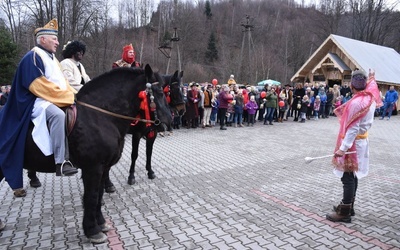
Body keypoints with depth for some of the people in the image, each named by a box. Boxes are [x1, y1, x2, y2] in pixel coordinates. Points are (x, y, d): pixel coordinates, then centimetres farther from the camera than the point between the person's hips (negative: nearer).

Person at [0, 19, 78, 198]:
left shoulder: (51, 58, 20)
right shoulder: (33, 57, -9)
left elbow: (63, 82, 19)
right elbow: (39, 86, -20)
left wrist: (74, 95, 0)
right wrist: (69, 97, -21)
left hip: (56, 101, 10)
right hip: (38, 102, -10)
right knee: (58, 115, -37)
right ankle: (61, 162, -38)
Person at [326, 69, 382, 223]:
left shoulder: (356, 102, -22)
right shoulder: (369, 97, 3)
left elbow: (353, 128, -25)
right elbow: (371, 87, 30)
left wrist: (343, 147, -27)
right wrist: (371, 78, 47)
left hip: (352, 143, -9)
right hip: (361, 140, 9)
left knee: (347, 177, -5)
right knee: (352, 175, 15)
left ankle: (345, 213, 1)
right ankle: (348, 206, 25)